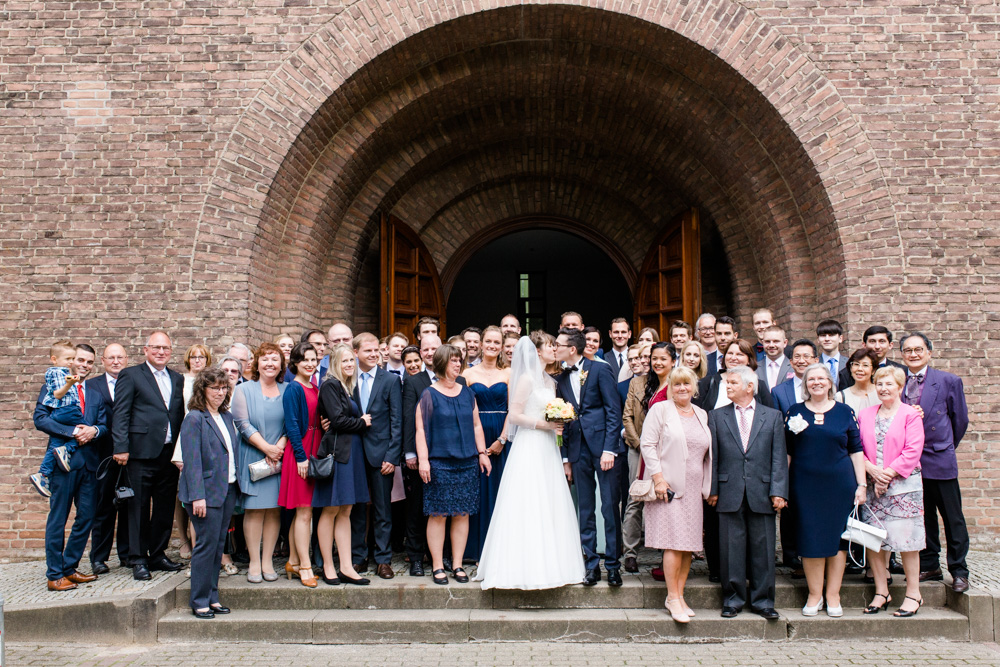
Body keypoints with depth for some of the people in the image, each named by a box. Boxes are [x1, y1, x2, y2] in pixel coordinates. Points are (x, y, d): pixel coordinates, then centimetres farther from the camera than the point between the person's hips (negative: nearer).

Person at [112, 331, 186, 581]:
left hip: (170, 453, 5)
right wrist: (121, 447, -12)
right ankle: (138, 560, 11)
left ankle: (158, 555, 21)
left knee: (165, 507, 9)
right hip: (142, 452, -4)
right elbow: (121, 414, -4)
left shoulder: (177, 379, 15)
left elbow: (181, 415, 14)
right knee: (139, 507, 2)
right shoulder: (130, 375, 2)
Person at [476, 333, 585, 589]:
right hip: (529, 446, -8)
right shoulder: (527, 378, -8)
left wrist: (559, 424, 4)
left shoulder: (550, 381, 17)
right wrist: (542, 424, -17)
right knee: (528, 506, -7)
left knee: (549, 506, 8)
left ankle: (548, 564, 15)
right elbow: (515, 415, -13)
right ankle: (527, 566, -1)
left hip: (547, 448, 8)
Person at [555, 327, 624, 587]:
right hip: (578, 450, 5)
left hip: (604, 446, -5)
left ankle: (613, 565, 10)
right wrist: (565, 458, 10)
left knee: (610, 507, 0)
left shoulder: (600, 369, -3)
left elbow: (614, 410, -7)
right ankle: (591, 565, 16)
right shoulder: (562, 379, 13)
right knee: (585, 510, 8)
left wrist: (609, 449, -14)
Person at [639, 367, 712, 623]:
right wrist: (658, 478, -14)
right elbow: (647, 444, -7)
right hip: (669, 486, -5)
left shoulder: (702, 414, 15)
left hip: (694, 488, 5)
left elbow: (706, 452, 18)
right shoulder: (660, 410, -1)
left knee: (689, 543, 5)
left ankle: (679, 594, 14)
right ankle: (672, 597, 0)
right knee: (675, 542, -9)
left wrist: (707, 487, 11)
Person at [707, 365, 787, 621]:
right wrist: (712, 490, -1)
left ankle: (762, 600, 19)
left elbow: (779, 457, 2)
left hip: (762, 494, 0)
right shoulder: (717, 417, 8)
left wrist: (779, 491, -6)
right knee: (731, 549, 5)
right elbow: (712, 456, 5)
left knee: (763, 549, 6)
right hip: (729, 493, 0)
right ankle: (733, 599, 17)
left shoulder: (773, 416, 7)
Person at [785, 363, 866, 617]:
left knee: (838, 537, 5)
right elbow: (786, 451, 5)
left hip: (839, 483, 0)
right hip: (805, 485, 0)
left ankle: (833, 595, 15)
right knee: (810, 539, 2)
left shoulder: (845, 412, 4)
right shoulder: (794, 412, 4)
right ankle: (814, 594, 14)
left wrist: (862, 484, -1)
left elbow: (856, 450, 5)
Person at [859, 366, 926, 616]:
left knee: (906, 539, -2)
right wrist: (872, 470, -8)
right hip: (872, 486, 4)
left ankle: (913, 593, 11)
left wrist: (887, 473, -12)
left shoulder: (911, 415, -1)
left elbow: (912, 451, -8)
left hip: (903, 485, -4)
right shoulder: (865, 415, 12)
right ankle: (881, 593, 14)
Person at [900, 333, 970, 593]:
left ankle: (959, 571, 15)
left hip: (940, 460, -2)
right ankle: (929, 567, 23)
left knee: (953, 518, 4)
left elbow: (960, 420, 7)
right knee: (923, 517, 12)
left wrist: (945, 447, 13)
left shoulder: (949, 381, -1)